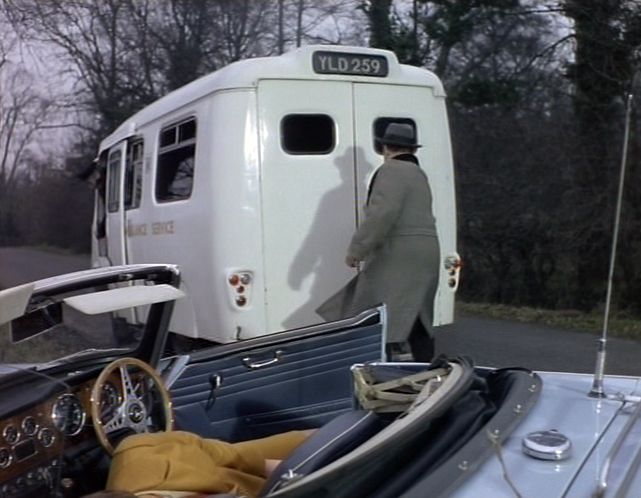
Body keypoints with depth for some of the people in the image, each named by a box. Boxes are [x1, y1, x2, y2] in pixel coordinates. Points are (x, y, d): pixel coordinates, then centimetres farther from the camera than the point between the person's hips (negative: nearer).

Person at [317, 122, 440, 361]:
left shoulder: (392, 171, -9)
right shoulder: (418, 174, 20)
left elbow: (382, 213, -23)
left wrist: (356, 249, -18)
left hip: (398, 258, -10)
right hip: (423, 256, 10)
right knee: (416, 323, 17)